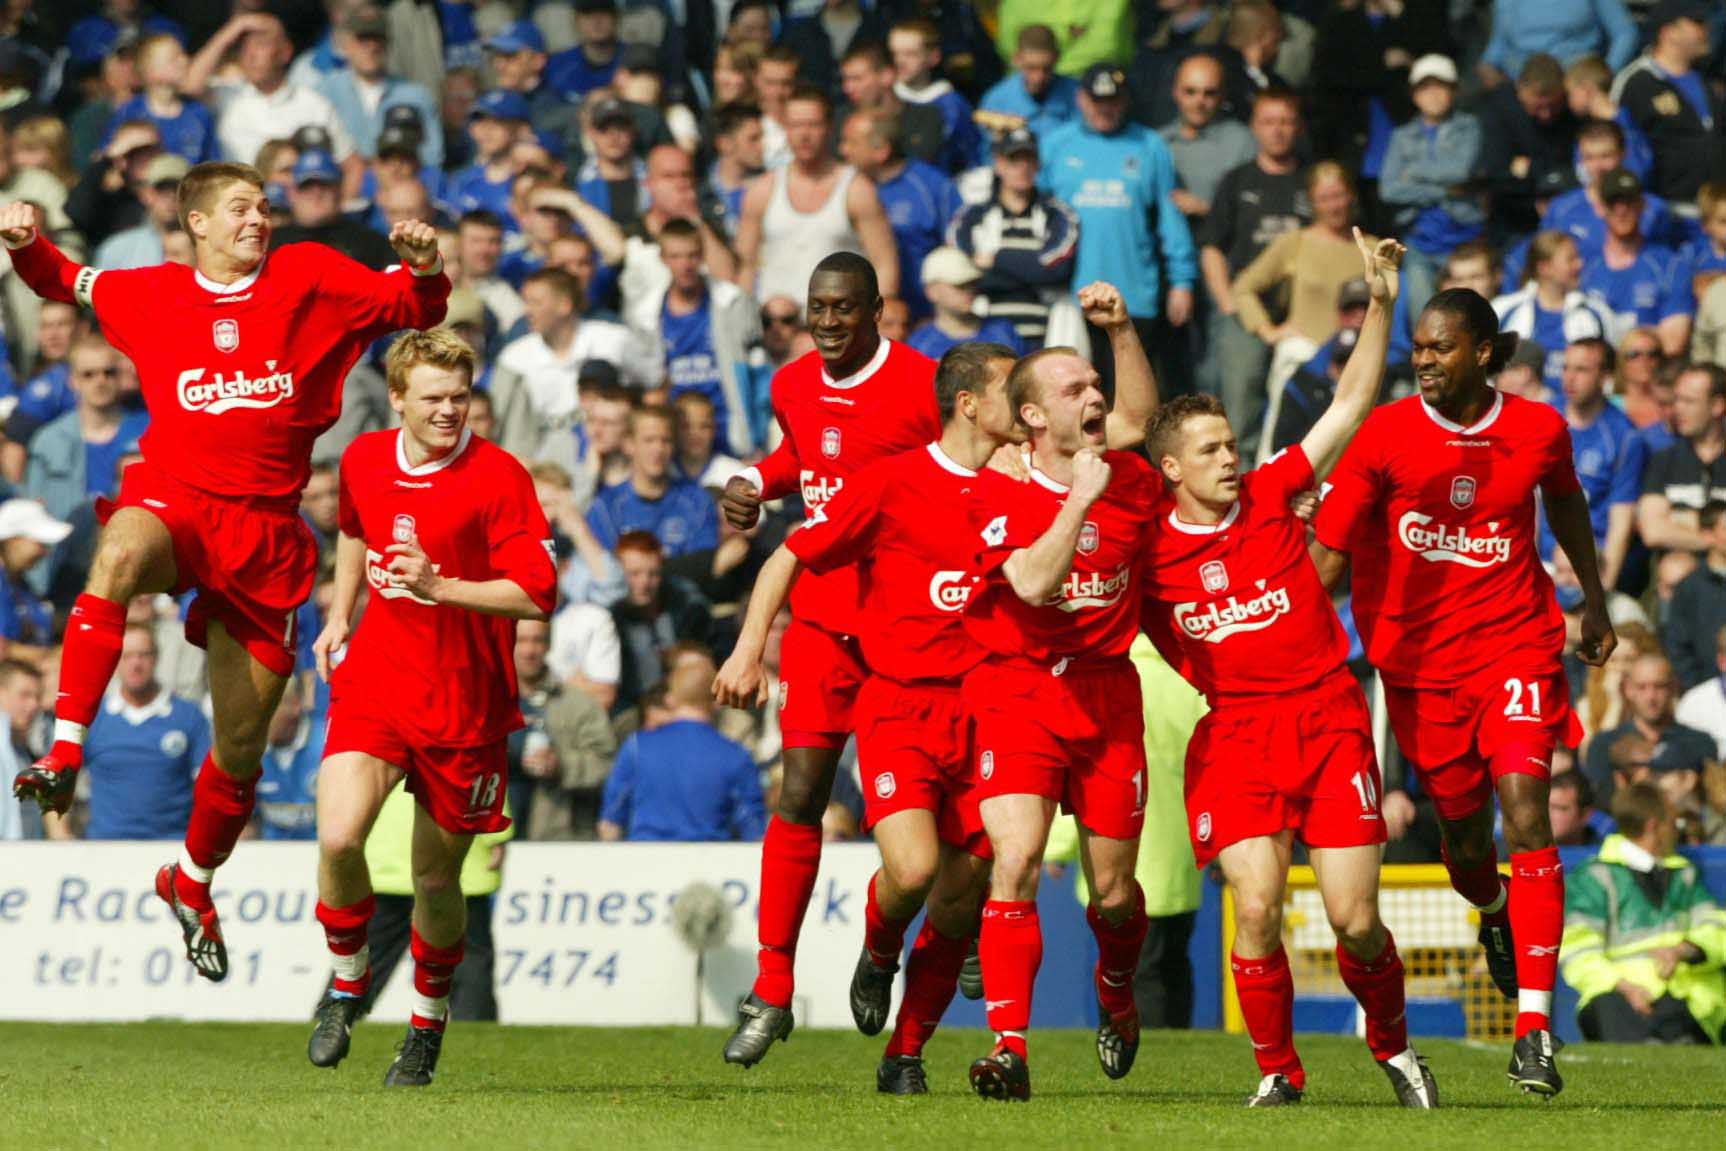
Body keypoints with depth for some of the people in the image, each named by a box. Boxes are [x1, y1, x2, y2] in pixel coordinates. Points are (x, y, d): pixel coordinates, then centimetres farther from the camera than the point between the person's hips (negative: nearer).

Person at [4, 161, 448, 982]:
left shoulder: (310, 278, 5)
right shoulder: (153, 294, 8)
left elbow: (414, 309, 9)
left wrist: (422, 267, -13)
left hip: (264, 529, 1)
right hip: (172, 498, -1)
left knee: (242, 743, 8)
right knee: (119, 556, -41)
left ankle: (192, 882, 34)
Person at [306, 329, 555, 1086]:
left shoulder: (498, 478, -11)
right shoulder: (363, 462, 4)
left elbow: (535, 595, -16)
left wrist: (440, 586, -26)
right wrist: (340, 616, 18)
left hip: (463, 703, -2)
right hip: (373, 683, 2)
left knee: (436, 878, 8)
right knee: (338, 838, -21)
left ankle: (428, 1021, 34)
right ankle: (348, 981, 6)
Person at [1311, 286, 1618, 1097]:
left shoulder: (1537, 430, -2)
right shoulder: (1386, 436, -8)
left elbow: (1565, 501, 21)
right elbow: (1331, 551, -8)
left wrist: (1595, 601, 28)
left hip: (1515, 642, 0)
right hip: (1419, 657, 0)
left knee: (1524, 810, -16)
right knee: (1463, 834, 8)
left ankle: (1534, 1027, -18)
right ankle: (1496, 922, 48)